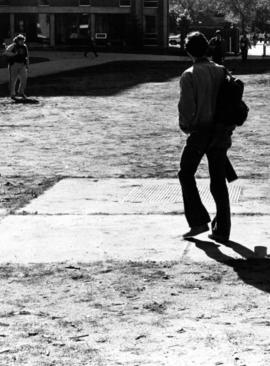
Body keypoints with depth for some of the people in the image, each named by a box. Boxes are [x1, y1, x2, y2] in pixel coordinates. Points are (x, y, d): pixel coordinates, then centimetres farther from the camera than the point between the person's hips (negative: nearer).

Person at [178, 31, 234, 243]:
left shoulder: (189, 76, -11)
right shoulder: (222, 72, 3)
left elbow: (187, 106, -15)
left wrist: (185, 125, 4)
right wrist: (226, 127, 11)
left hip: (200, 132, -4)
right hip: (221, 132, 5)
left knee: (186, 174, 13)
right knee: (219, 182, 9)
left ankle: (199, 221, 6)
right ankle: (222, 231, 10)